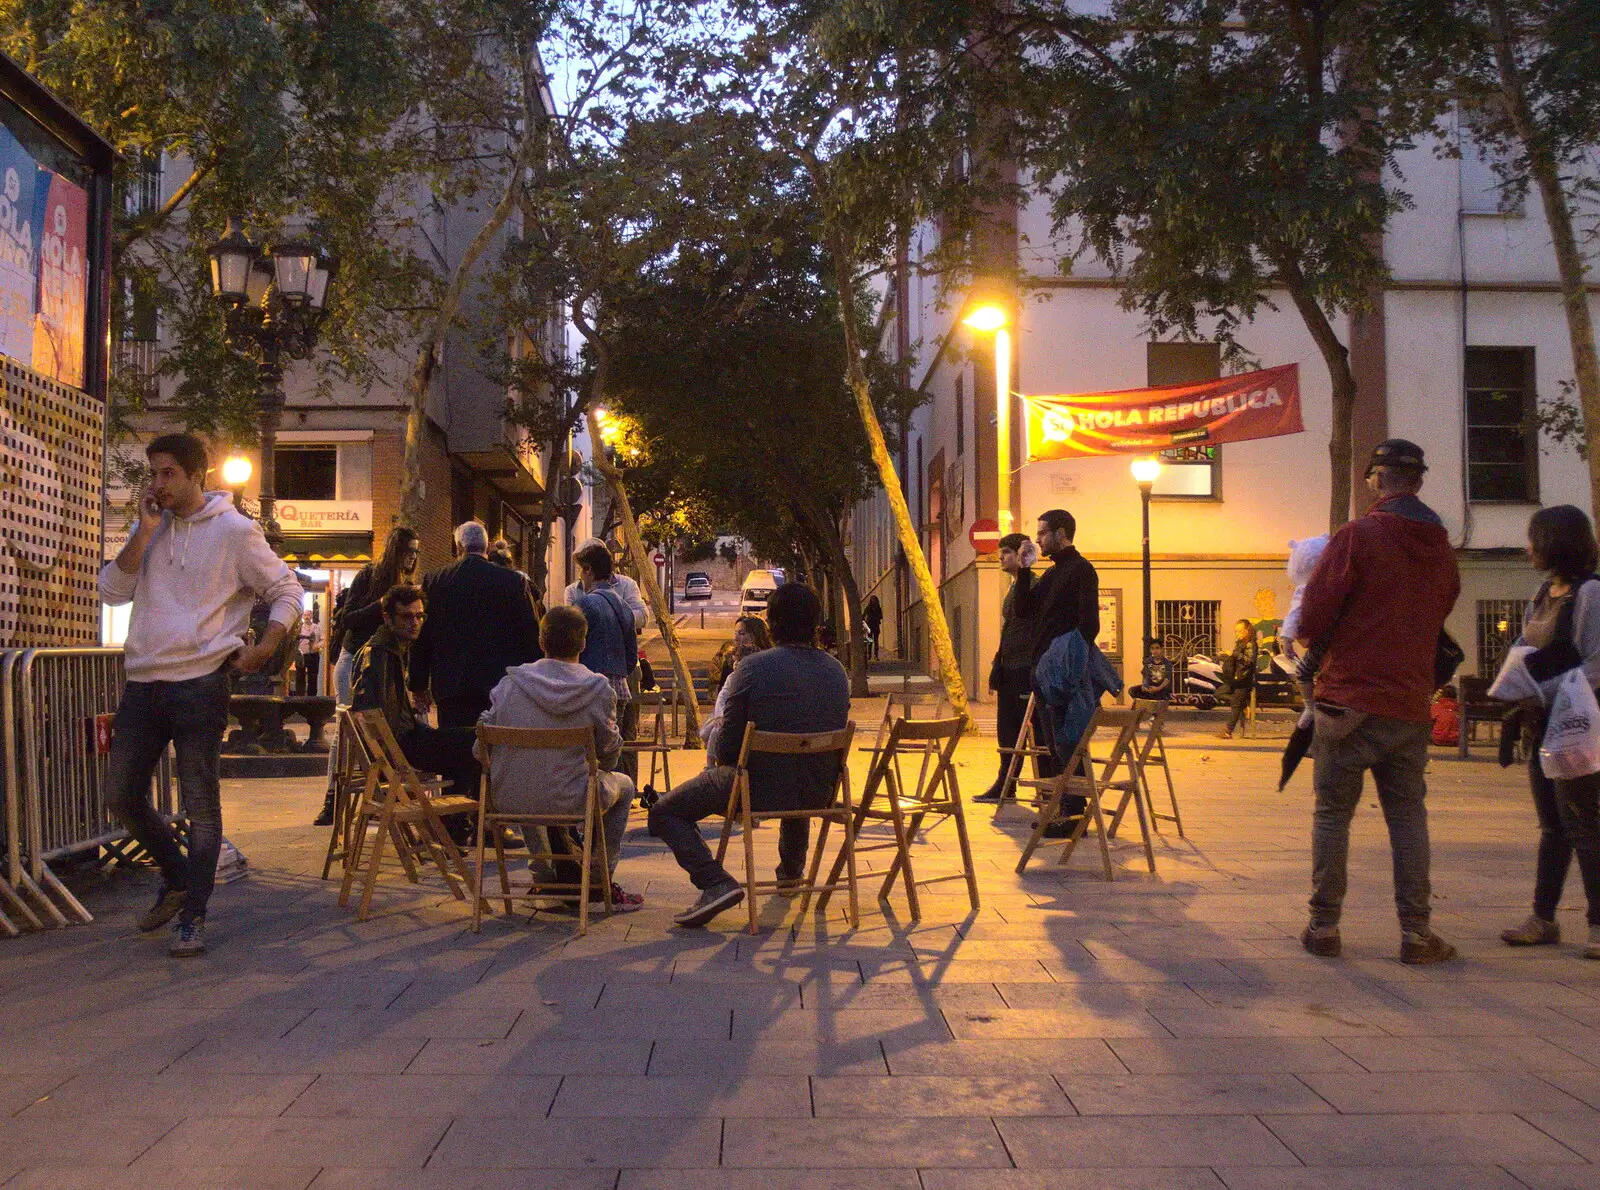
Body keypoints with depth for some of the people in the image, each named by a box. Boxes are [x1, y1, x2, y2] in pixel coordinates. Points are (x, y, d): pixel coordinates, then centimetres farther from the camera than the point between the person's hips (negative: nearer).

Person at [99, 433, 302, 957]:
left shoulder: (233, 530, -4)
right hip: (142, 682, 6)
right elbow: (112, 591, 2)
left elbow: (288, 591, 1)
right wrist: (144, 531, -5)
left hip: (199, 683, -6)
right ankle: (177, 877, 32)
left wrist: (264, 648, -10)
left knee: (200, 805, -1)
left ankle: (192, 916, 8)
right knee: (121, 795, 11)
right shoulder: (150, 527, 12)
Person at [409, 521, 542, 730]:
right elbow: (530, 633, 0)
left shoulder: (434, 581, 3)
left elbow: (422, 637, 7)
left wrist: (419, 686, 15)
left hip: (451, 687, 1)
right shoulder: (513, 580, -2)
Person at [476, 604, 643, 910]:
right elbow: (610, 753, 0)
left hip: (509, 802, 3)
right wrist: (602, 766, 24)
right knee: (623, 785, 28)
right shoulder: (598, 689, -11)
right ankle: (600, 883, 29)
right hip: (568, 804, -3)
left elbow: (481, 749, -2)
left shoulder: (511, 682, -6)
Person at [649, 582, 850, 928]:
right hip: (820, 794, 6)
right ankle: (792, 870, 59)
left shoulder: (752, 668, -17)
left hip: (761, 789, -6)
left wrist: (723, 760, 10)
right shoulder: (837, 671, 0)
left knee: (664, 813, 9)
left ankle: (716, 883, -10)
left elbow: (726, 750, -14)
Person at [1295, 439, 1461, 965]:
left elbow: (1311, 621, -12)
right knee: (1408, 817, 10)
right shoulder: (1442, 549, 7)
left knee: (1332, 814, 5)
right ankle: (1416, 932, 9)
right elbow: (1433, 622, 17)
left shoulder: (1356, 536, -10)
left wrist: (1320, 640, 10)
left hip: (1350, 700, -4)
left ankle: (1324, 927, 9)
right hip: (1411, 705, 4)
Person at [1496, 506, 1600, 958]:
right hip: (1542, 724, 8)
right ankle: (1543, 919, 17)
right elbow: (1524, 645, 19)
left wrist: (1543, 695, -21)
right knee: (1552, 826, 12)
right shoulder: (1544, 591, 12)